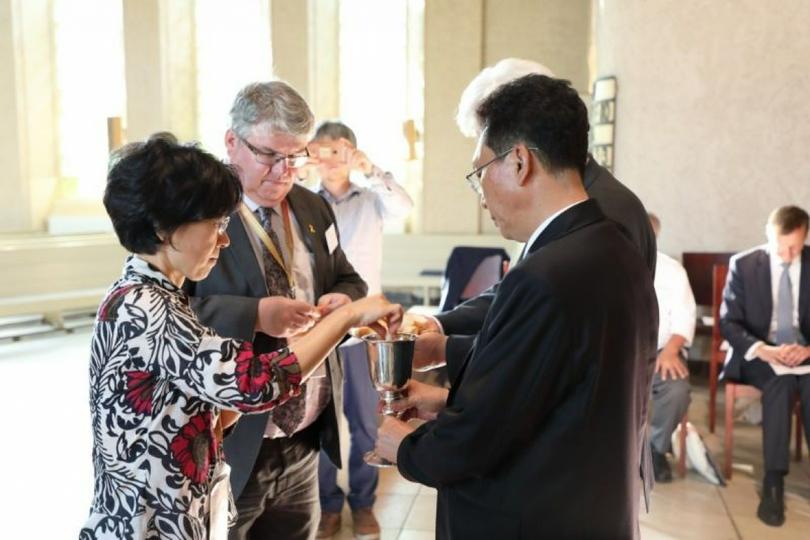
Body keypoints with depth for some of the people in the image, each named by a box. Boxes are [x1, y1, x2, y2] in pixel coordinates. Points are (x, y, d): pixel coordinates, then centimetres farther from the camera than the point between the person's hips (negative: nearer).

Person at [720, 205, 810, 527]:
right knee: (782, 381, -34)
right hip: (758, 355, -2)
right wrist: (764, 350, -22)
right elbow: (728, 322, -5)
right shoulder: (743, 264, -2)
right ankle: (773, 483, -28)